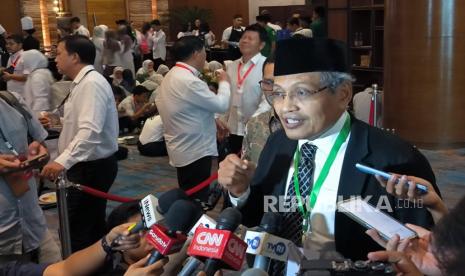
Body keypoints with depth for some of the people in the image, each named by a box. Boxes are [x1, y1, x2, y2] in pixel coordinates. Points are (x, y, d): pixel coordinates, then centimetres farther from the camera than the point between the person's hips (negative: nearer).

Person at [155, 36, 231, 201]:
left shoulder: (171, 76, 10)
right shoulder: (189, 82, -23)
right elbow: (221, 105, -16)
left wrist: (213, 122, 13)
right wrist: (224, 82, 0)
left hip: (183, 149, 10)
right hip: (195, 151, -10)